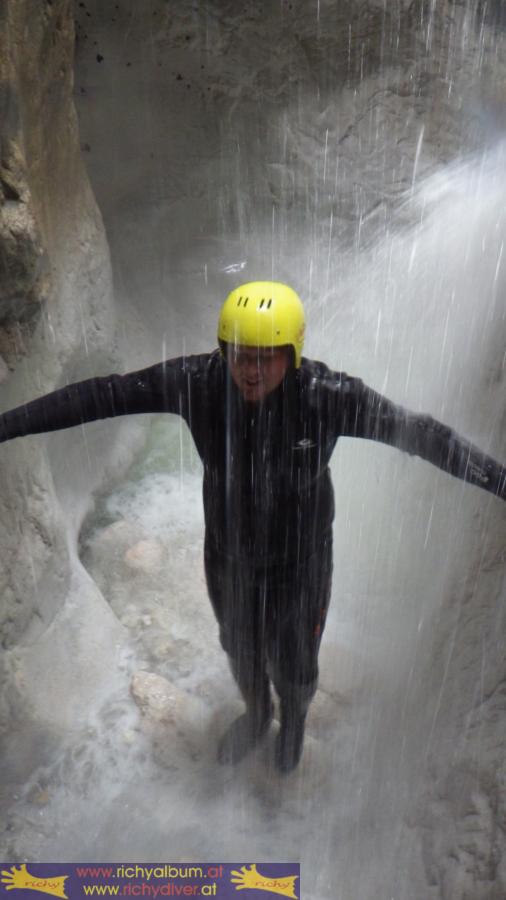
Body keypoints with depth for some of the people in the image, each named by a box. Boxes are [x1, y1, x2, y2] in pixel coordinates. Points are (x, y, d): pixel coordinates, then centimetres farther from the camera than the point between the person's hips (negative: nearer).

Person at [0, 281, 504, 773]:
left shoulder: (328, 397, -29)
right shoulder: (195, 382, -24)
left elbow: (418, 433, -22)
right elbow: (101, 396, -18)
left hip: (298, 562, -2)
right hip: (227, 556, 3)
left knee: (293, 666, 22)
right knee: (239, 648, 29)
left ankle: (293, 721, 61)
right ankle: (255, 713, 64)